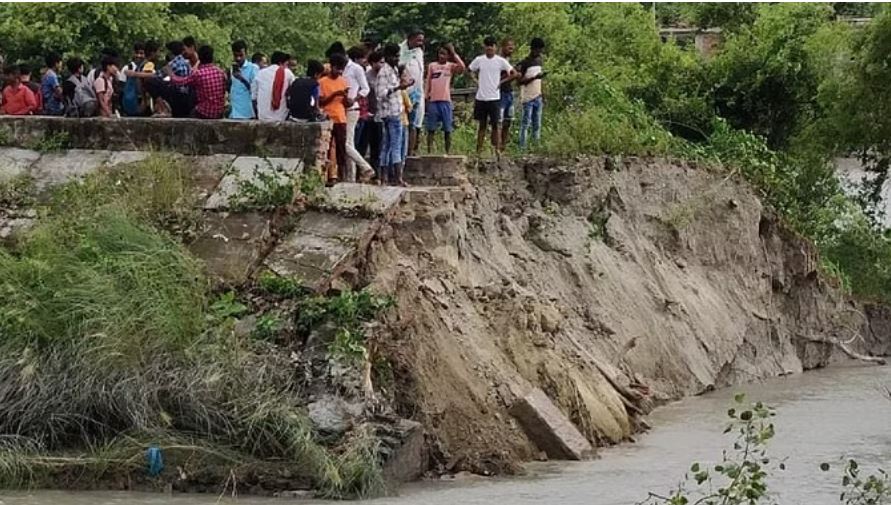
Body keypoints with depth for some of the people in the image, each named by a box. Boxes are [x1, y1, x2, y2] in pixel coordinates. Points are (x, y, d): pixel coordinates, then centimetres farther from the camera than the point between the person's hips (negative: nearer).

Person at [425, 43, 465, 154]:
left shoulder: (451, 66, 5)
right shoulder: (432, 66, 11)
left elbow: (462, 67, -16)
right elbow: (428, 83, 13)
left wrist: (454, 53, -11)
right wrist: (427, 97, 5)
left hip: (446, 101, -1)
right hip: (433, 100, 1)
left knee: (447, 129, 1)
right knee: (431, 129, 1)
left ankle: (448, 153, 7)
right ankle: (429, 152, 3)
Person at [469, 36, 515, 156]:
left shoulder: (500, 61, -1)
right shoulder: (479, 60, 4)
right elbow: (469, 71, 17)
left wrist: (502, 81, 0)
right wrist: (475, 81, 5)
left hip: (494, 98, -2)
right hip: (481, 97, 2)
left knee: (496, 124, -2)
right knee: (482, 124, 7)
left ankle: (497, 149, 0)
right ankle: (478, 149, 9)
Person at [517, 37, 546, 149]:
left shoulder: (539, 61, 13)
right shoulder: (524, 64, -9)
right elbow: (519, 81, -15)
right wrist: (534, 77, -23)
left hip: (537, 97, 7)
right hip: (527, 98, -7)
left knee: (537, 124, 7)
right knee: (526, 123, -6)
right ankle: (522, 147, -5)